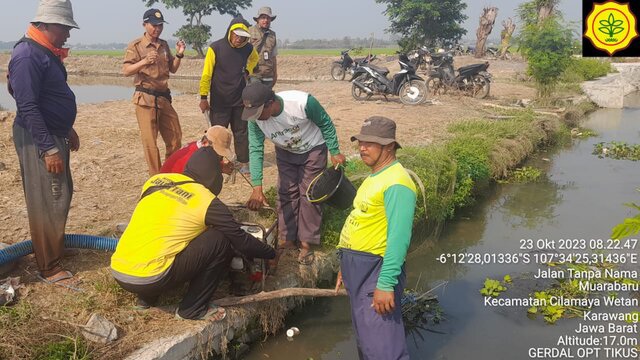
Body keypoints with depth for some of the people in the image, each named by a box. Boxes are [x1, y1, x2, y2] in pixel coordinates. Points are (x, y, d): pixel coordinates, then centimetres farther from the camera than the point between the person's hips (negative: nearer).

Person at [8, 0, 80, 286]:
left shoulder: (47, 53, 11)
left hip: (54, 135, 10)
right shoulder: (27, 55, -20)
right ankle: (49, 268, 5)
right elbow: (27, 108, -24)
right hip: (38, 139, -10)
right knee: (48, 203, -5)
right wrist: (48, 149, -25)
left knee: (62, 195, 20)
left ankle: (55, 245, 38)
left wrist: (67, 130, 25)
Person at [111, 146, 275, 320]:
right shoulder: (207, 202, -4)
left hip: (117, 273, 7)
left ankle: (146, 298, 23)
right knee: (220, 241, 0)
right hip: (150, 280, -7)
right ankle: (193, 309, 8)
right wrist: (271, 253, 21)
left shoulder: (155, 181, 11)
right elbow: (241, 240, 3)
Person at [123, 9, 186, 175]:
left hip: (164, 97, 6)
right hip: (145, 98, -6)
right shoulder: (136, 46, -6)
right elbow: (126, 71, -13)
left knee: (175, 137, 12)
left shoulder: (164, 45, 12)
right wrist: (144, 61, -27)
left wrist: (179, 55, 1)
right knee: (150, 141, -2)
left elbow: (172, 69, 18)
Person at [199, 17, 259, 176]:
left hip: (240, 99, 3)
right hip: (219, 100, -3)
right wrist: (203, 97, -11)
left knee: (241, 132, 9)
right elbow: (207, 74, -10)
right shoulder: (215, 48, -13)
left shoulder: (248, 48, -2)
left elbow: (254, 58, 24)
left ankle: (244, 162, 18)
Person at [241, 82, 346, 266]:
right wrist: (257, 187, -35)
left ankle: (306, 243, 8)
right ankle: (287, 239, 19)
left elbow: (325, 124, -22)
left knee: (309, 195, -2)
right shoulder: (254, 119, -28)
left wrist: (335, 152, -16)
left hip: (313, 150, -3)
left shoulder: (303, 102, -39)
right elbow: (255, 150, -27)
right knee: (286, 193, 5)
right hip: (285, 153, 3)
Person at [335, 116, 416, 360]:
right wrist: (346, 265, 22)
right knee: (365, 339, 21)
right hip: (357, 266, 10)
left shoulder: (396, 182, -18)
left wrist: (386, 284, -27)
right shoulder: (374, 177, 14)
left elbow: (399, 237, -24)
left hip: (376, 270, -10)